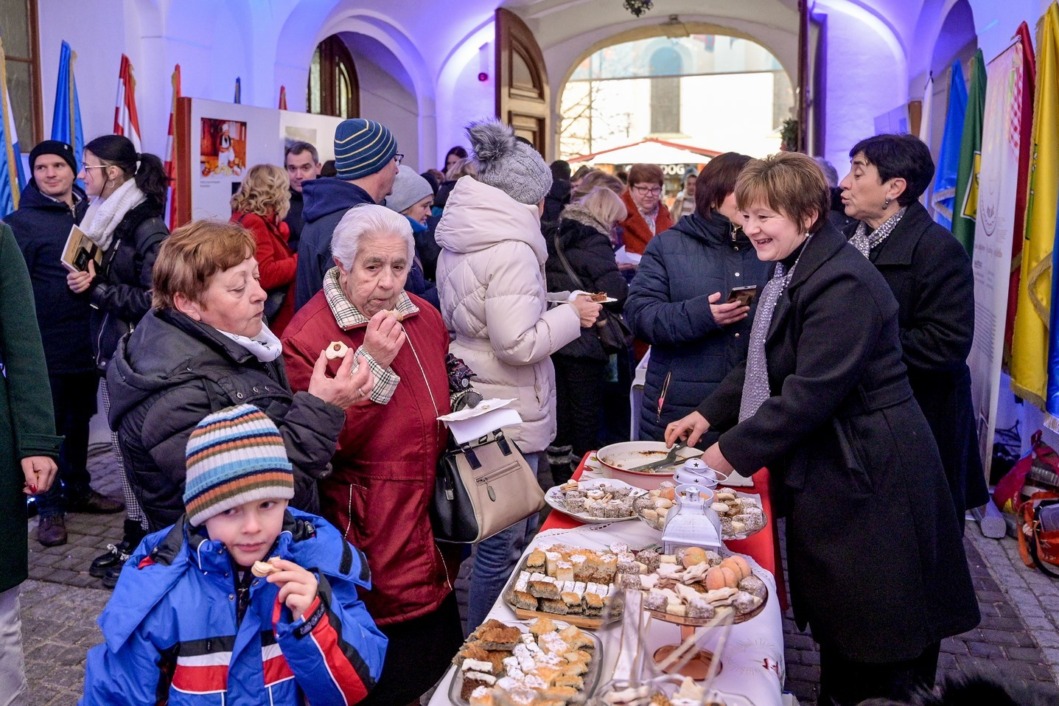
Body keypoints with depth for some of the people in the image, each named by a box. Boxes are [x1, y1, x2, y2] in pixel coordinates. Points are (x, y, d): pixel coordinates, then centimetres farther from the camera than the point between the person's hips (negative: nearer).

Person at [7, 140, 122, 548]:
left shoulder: (89, 213, 9)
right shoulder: (23, 221, -7)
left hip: (85, 340, 5)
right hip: (46, 344, -5)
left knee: (79, 419, 17)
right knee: (47, 426, 4)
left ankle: (78, 490, 32)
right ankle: (49, 508, 15)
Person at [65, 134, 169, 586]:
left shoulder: (148, 230, -15)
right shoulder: (107, 220, 10)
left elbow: (153, 301, -20)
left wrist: (97, 288, -18)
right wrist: (84, 279, -2)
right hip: (111, 352, 8)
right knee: (122, 448, 15)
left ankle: (149, 542, 16)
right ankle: (133, 536, 27)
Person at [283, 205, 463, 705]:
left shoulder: (424, 318, 7)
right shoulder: (308, 336, -15)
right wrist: (372, 364, -26)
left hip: (427, 523, 7)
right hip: (368, 539, -7)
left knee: (441, 653, 18)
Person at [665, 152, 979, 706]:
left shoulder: (842, 283, -23)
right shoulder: (792, 271, 9)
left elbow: (813, 391, -27)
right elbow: (764, 365, 14)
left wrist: (735, 449, -21)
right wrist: (710, 413, 4)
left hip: (868, 472, -10)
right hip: (824, 470, 10)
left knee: (876, 634, 6)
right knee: (832, 617, 22)